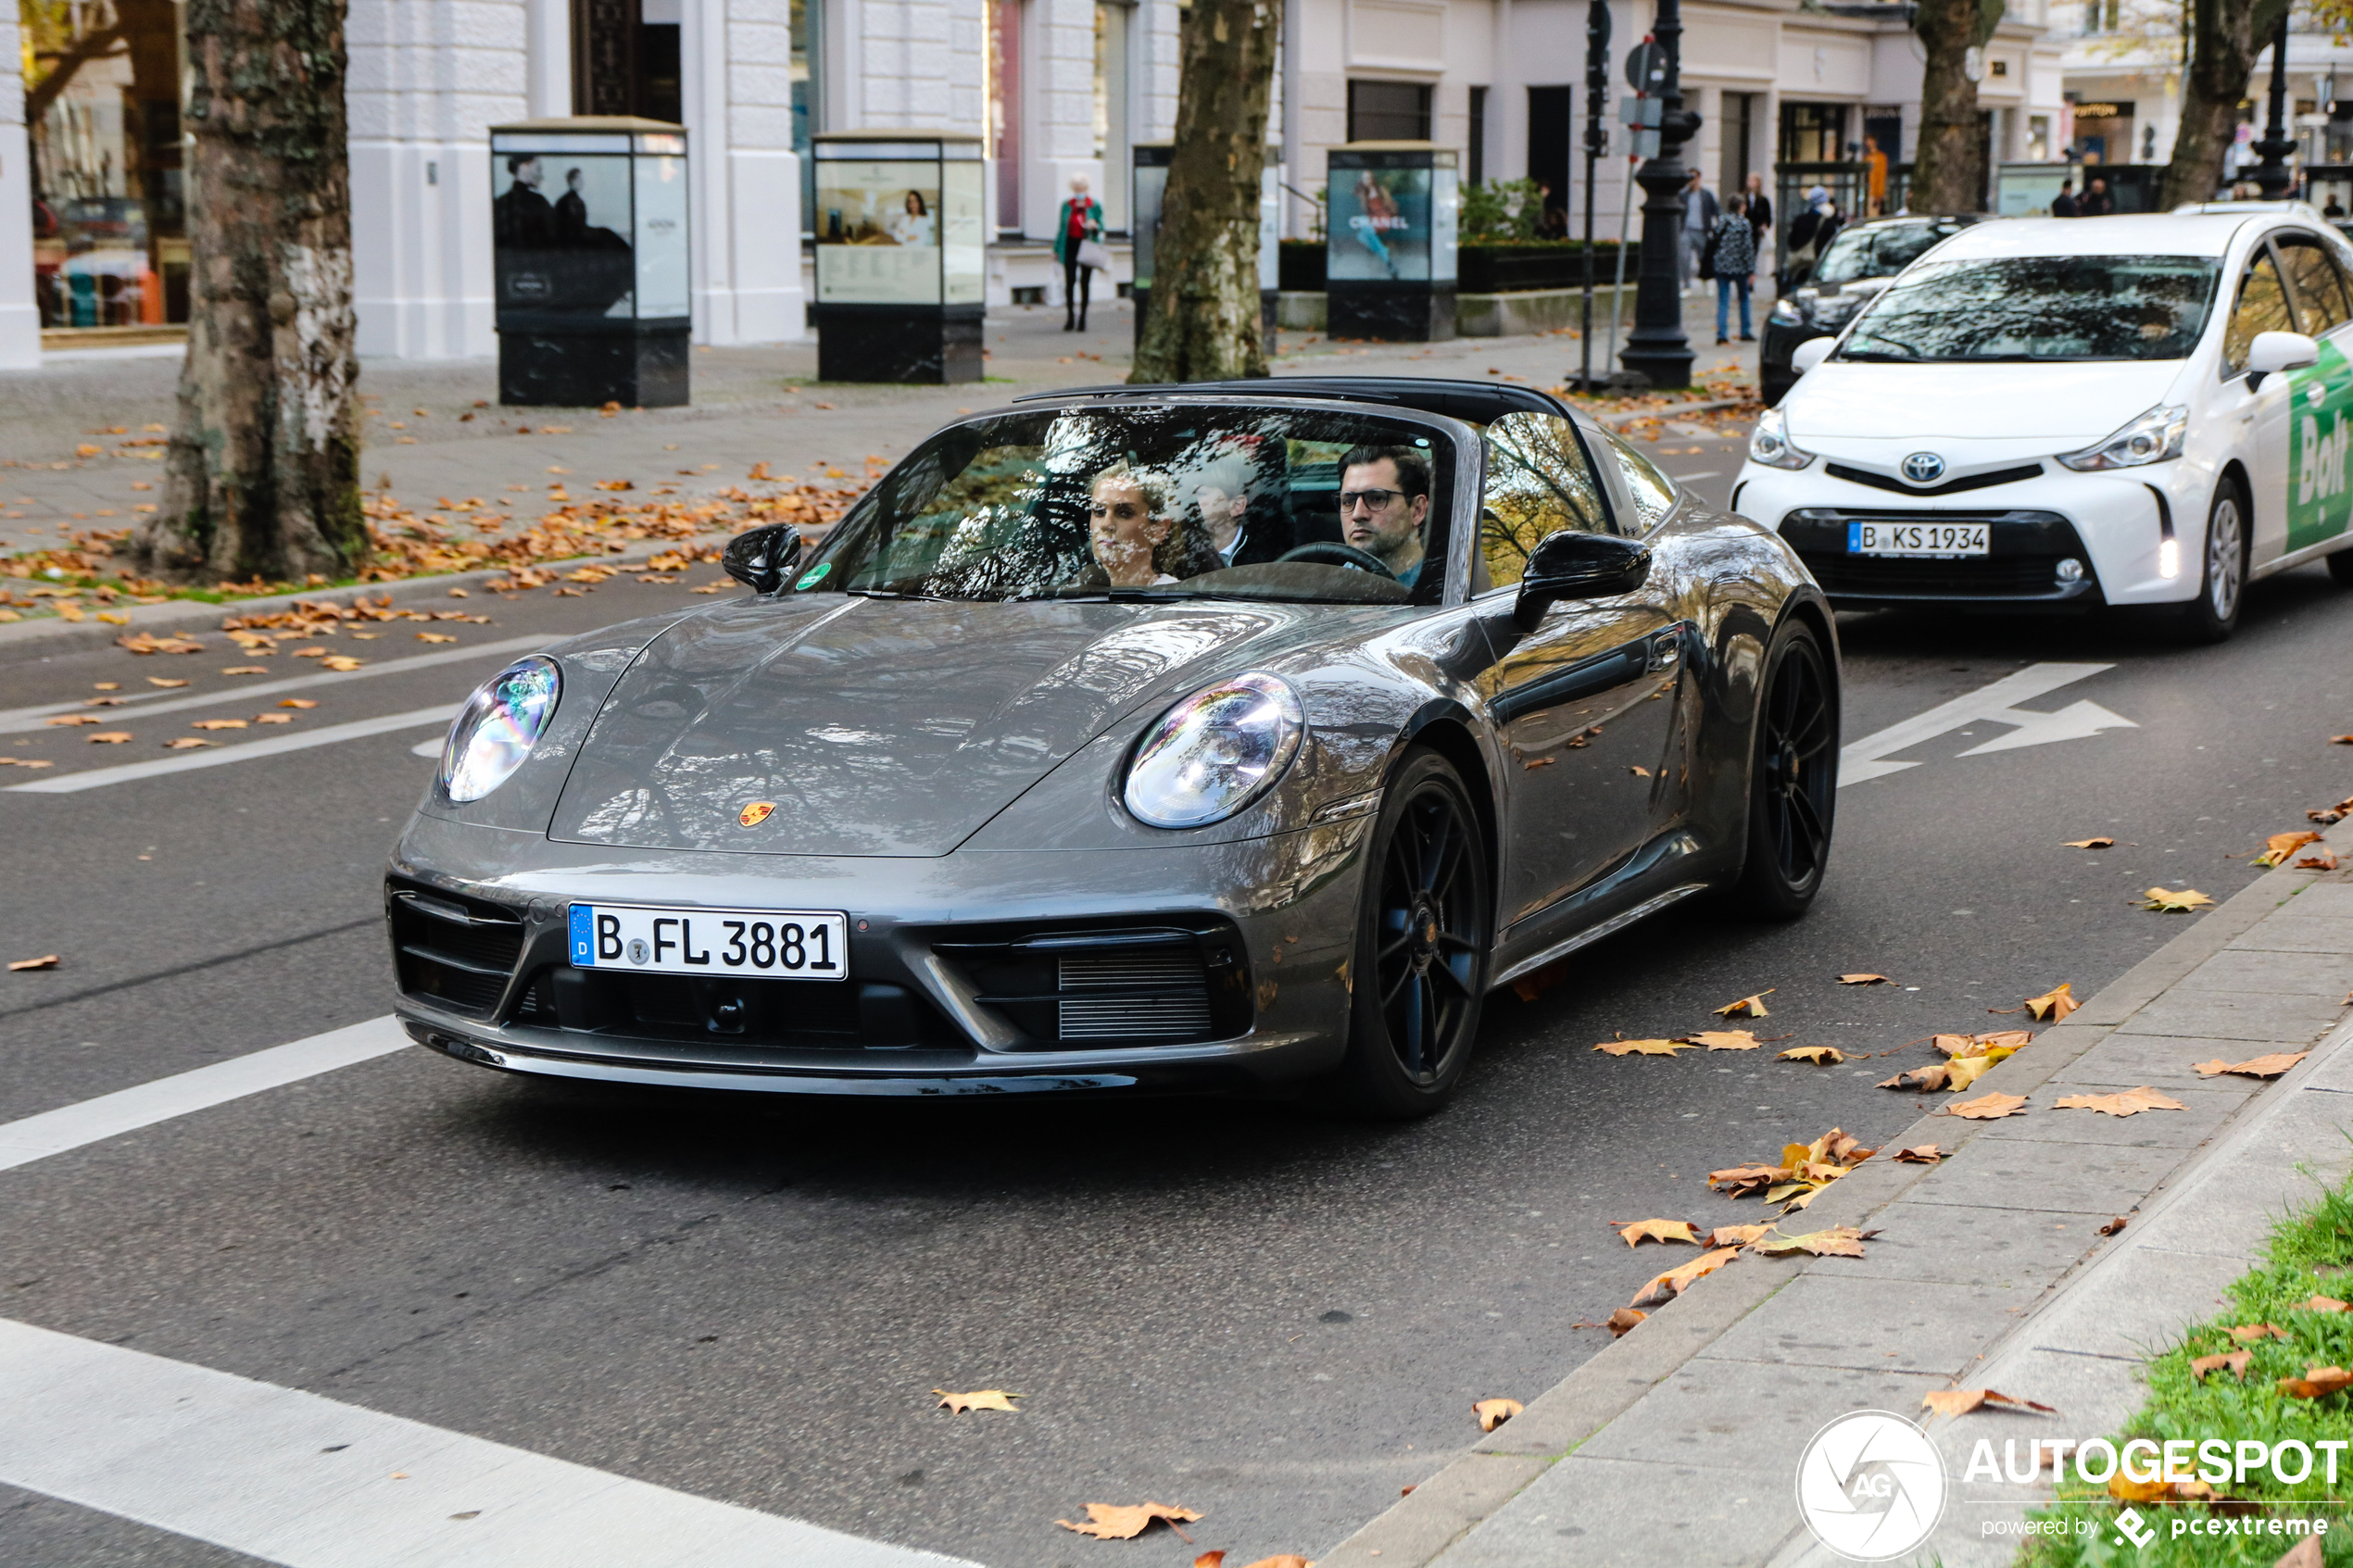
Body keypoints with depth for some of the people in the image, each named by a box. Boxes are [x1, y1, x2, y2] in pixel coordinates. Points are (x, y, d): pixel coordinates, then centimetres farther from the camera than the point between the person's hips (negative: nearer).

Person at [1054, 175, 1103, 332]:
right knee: (1069, 281, -6)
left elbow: (1101, 228, 8)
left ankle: (1082, 319, 8)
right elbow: (1061, 228, 13)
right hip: (1070, 246, 1)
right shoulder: (1067, 205, 8)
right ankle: (1070, 317, 5)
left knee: (1085, 282, 1)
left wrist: (1094, 225, -16)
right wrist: (1056, 249, 12)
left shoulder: (1095, 206, 3)